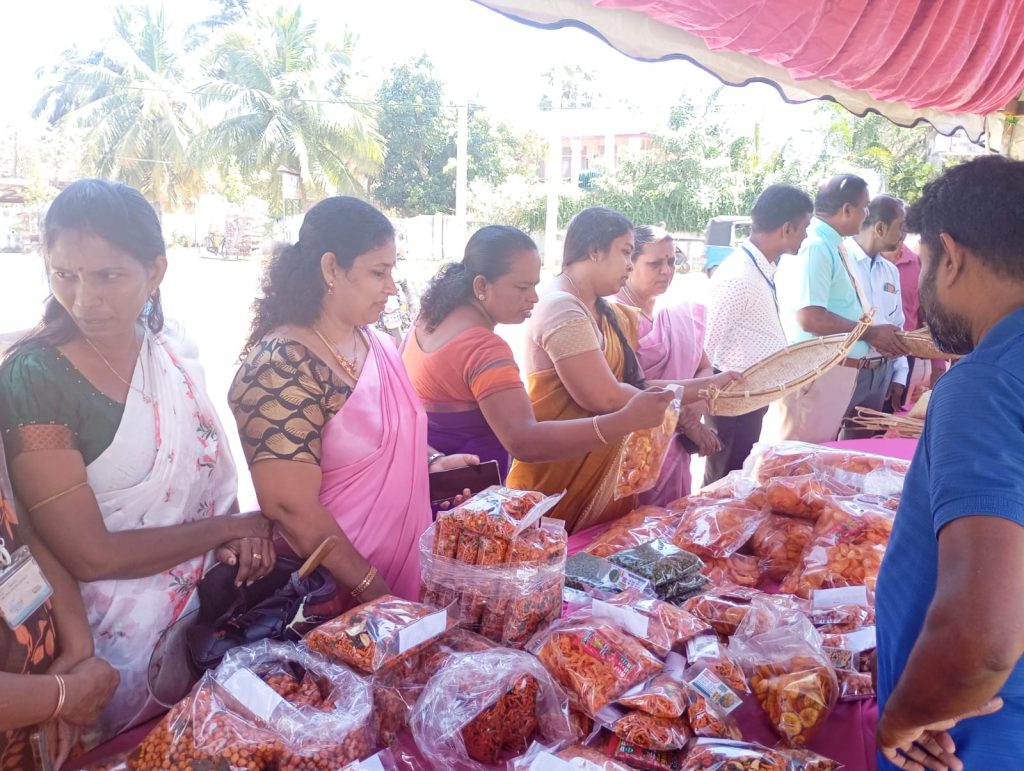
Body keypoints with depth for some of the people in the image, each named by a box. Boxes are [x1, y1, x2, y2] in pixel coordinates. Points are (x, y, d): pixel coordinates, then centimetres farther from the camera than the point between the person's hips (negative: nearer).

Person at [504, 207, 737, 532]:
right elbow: (605, 398, -21)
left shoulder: (609, 316, 13)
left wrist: (709, 385, 6)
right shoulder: (563, 310, -18)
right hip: (560, 475, -9)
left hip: (601, 468, 9)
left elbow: (634, 386, 8)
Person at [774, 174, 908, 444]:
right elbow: (810, 318, -25)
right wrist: (870, 333, -15)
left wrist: (877, 335, 11)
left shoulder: (833, 247, 14)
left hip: (836, 369, 10)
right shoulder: (815, 247, -17)